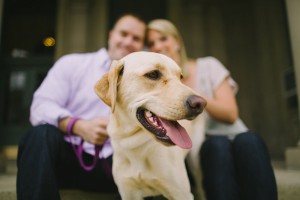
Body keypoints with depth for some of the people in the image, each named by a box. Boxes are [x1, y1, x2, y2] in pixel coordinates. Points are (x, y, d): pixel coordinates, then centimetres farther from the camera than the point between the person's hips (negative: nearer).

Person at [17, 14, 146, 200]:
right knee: (42, 135, -32)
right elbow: (41, 107, -5)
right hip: (68, 156, -1)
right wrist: (79, 126, -23)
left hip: (113, 164, 2)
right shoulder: (72, 63, 7)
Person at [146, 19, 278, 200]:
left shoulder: (208, 66, 5)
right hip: (196, 150, -1)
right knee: (217, 144, -34)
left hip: (234, 140, 1)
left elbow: (230, 114, -6)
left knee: (248, 140, -33)